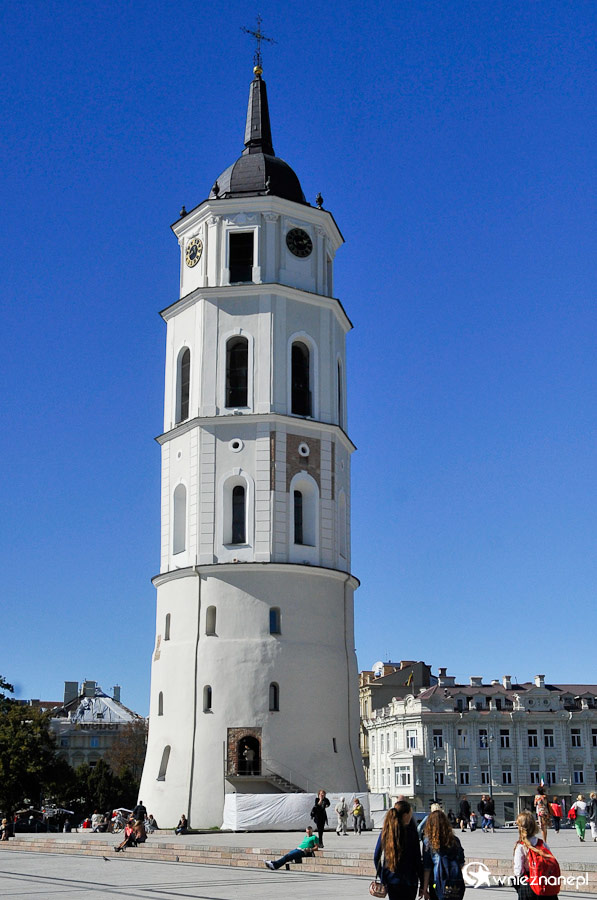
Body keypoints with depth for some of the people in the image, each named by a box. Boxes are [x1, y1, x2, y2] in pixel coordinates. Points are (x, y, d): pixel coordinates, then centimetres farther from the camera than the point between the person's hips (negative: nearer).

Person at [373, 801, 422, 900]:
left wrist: (382, 876, 15)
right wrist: (423, 883, 0)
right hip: (409, 882, -4)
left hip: (390, 881, 4)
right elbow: (417, 860, -9)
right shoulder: (411, 833, -13)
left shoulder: (385, 832, -2)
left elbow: (376, 857, 4)